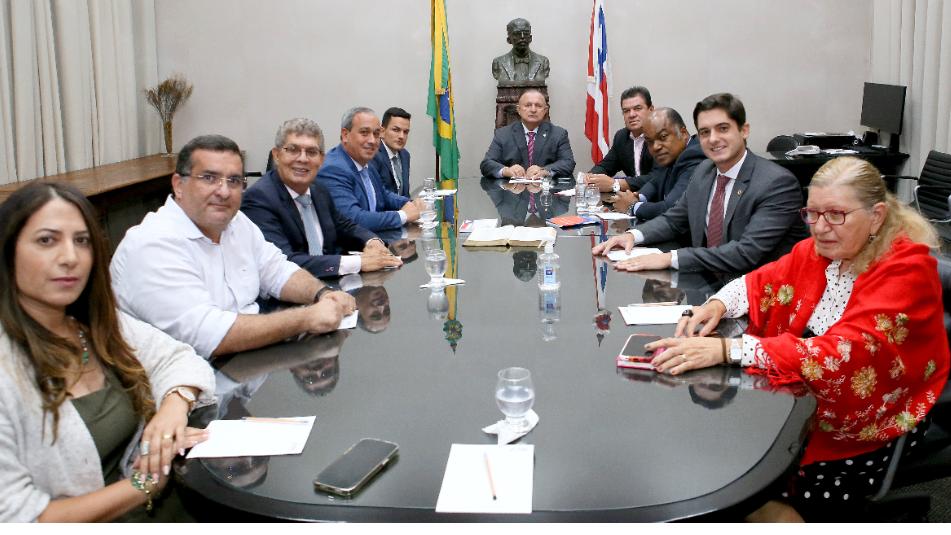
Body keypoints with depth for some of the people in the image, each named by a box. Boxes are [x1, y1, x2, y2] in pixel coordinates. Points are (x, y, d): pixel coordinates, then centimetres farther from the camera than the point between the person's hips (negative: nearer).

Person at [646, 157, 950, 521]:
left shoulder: (906, 271, -20)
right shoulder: (818, 250, -1)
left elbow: (843, 355, -31)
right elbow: (763, 282, 14)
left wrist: (726, 349, -38)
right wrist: (717, 305, -11)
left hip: (865, 433, -6)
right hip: (804, 402, 6)